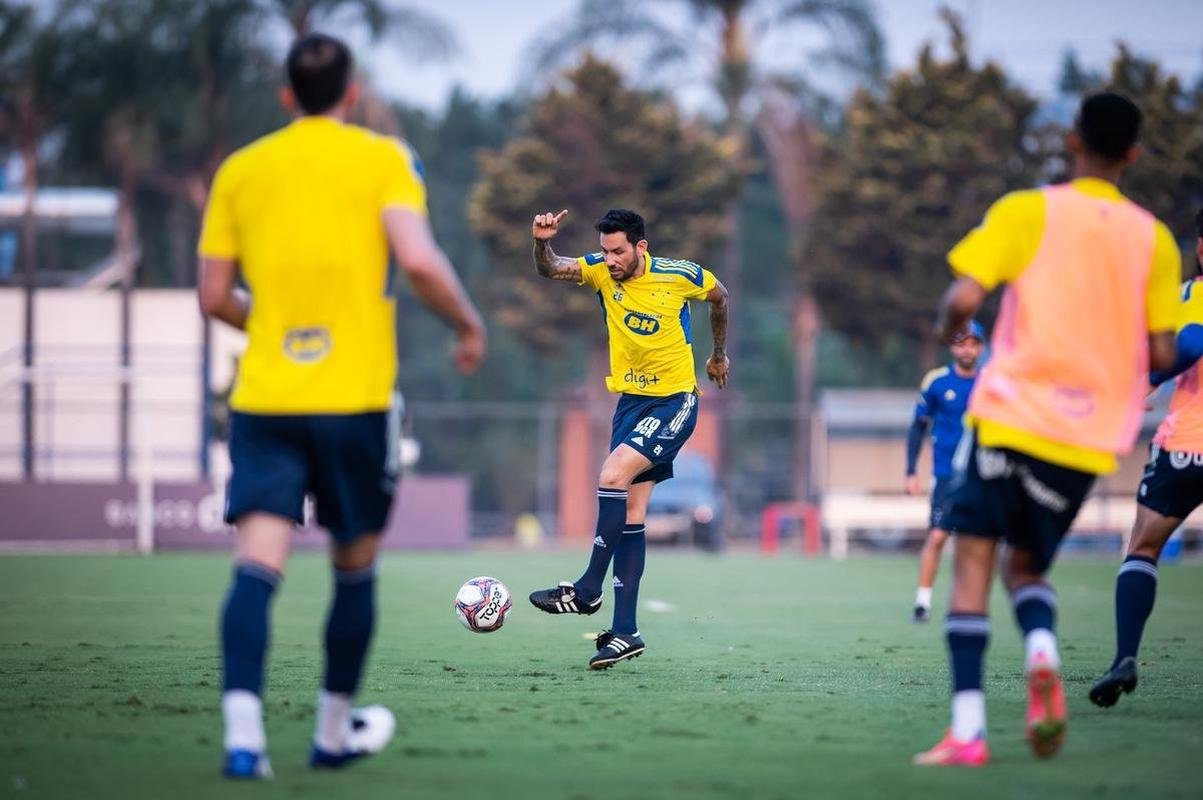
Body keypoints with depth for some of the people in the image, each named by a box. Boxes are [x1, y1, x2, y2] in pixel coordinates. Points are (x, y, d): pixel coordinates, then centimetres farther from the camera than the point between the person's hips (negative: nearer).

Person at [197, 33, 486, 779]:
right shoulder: (381, 159, 1)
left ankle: (244, 730, -25)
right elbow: (419, 260, -13)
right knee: (356, 565, 15)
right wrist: (470, 325, 3)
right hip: (355, 396, -2)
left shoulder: (240, 171, 10)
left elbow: (215, 296, 11)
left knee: (257, 564, -7)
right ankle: (336, 730, 26)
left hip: (263, 399, 2)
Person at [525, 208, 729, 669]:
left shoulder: (680, 276, -10)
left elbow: (719, 296, 10)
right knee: (630, 514, 1)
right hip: (630, 400, 5)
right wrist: (542, 243, -38)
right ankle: (625, 632, 1)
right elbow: (550, 270, -17)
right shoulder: (601, 271, -3)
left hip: (674, 401, -5)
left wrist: (719, 354, 21)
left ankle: (588, 590, -17)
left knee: (613, 475, -24)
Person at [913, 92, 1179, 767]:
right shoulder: (1154, 238, 6)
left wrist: (950, 332, 11)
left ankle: (968, 729, -10)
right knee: (1027, 565, 20)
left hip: (1013, 413, -3)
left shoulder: (1027, 211, -3)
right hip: (1093, 435, 3)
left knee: (975, 559, 2)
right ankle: (1042, 654, -14)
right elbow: (1162, 354, 2)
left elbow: (964, 298, -11)